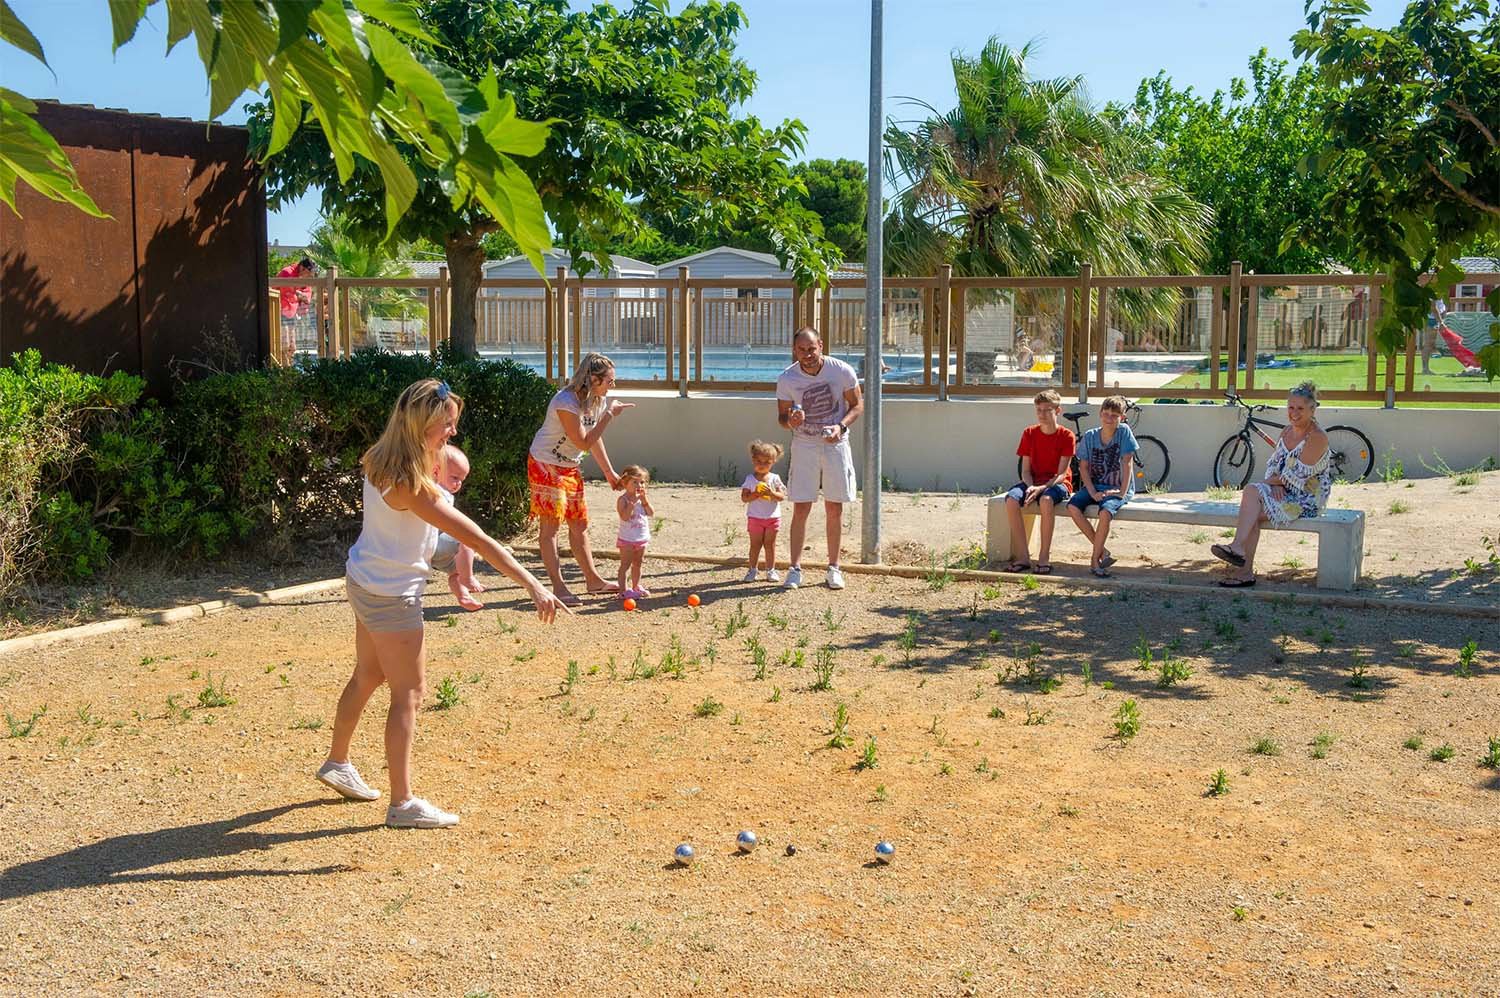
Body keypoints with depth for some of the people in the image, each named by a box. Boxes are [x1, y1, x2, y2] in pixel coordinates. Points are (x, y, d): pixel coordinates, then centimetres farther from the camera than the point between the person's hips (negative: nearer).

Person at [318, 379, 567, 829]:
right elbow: (479, 539, -32)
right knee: (409, 692, -1)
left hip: (366, 582, 10)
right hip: (392, 596, -10)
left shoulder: (383, 461, -3)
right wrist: (533, 586, -32)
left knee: (368, 676, 25)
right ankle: (403, 804, 5)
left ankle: (337, 762, 43)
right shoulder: (410, 484, -30)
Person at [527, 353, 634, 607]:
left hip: (570, 468, 8)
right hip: (546, 465, -8)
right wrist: (609, 415, -25)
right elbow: (584, 443, -26)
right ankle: (559, 587, -5)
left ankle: (593, 580, 21)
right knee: (551, 523, -7)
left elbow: (594, 438, 12)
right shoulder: (566, 403, -27)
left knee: (579, 523, 13)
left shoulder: (598, 401, -1)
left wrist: (609, 473, 13)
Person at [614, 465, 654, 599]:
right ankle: (623, 590, -1)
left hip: (642, 538, 7)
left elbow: (651, 513, -3)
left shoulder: (642, 498, 5)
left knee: (637, 564, 17)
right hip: (627, 539, -7)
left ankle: (636, 586, 30)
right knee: (625, 564, -3)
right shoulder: (622, 500, -15)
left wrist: (644, 500, -15)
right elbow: (625, 516, -28)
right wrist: (633, 502, -30)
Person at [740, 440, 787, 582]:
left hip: (772, 517, 1)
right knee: (755, 544, 4)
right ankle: (752, 569, 13)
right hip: (755, 517, -1)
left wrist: (771, 493, -23)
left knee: (770, 544, 6)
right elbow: (744, 497, -9)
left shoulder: (775, 478, 1)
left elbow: (782, 496, -5)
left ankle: (770, 570, 15)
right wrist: (757, 494, -23)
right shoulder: (750, 479, -2)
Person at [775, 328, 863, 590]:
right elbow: (782, 416, 0)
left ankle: (833, 568, 16)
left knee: (834, 509, 5)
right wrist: (790, 421, -24)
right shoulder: (787, 379, -9)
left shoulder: (842, 371, -10)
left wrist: (841, 426, -17)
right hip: (804, 446, 0)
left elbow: (857, 404, 1)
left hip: (835, 444, 0)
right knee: (800, 509, -3)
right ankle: (795, 568, 4)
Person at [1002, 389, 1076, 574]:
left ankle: (1044, 557, -29)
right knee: (1011, 500, -29)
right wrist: (1030, 487, -18)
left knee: (1046, 500, -39)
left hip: (1057, 483, -4)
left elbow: (1061, 473, -11)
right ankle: (1023, 557, -24)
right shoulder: (1029, 433, 4)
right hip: (1033, 481, 4)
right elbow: (1025, 470, 3)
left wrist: (1042, 488, -27)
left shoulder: (1066, 436, -6)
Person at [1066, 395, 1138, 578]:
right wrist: (1092, 492, -13)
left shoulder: (1124, 431, -7)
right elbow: (1084, 467, 0)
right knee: (1073, 507, -24)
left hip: (1117, 488, -4)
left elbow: (1127, 463, -9)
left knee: (1105, 512, -33)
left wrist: (1122, 491, -15)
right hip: (1095, 486, 4)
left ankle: (1095, 559, -15)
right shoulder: (1090, 436, 1)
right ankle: (1102, 551, -12)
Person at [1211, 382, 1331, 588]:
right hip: (1284, 491, 7)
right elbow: (1273, 463, 12)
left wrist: (1271, 480, -6)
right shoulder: (1287, 431, 13)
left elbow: (1297, 475, -18)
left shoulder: (1317, 437, -13)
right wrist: (1275, 484, -8)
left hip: (1309, 498, -7)